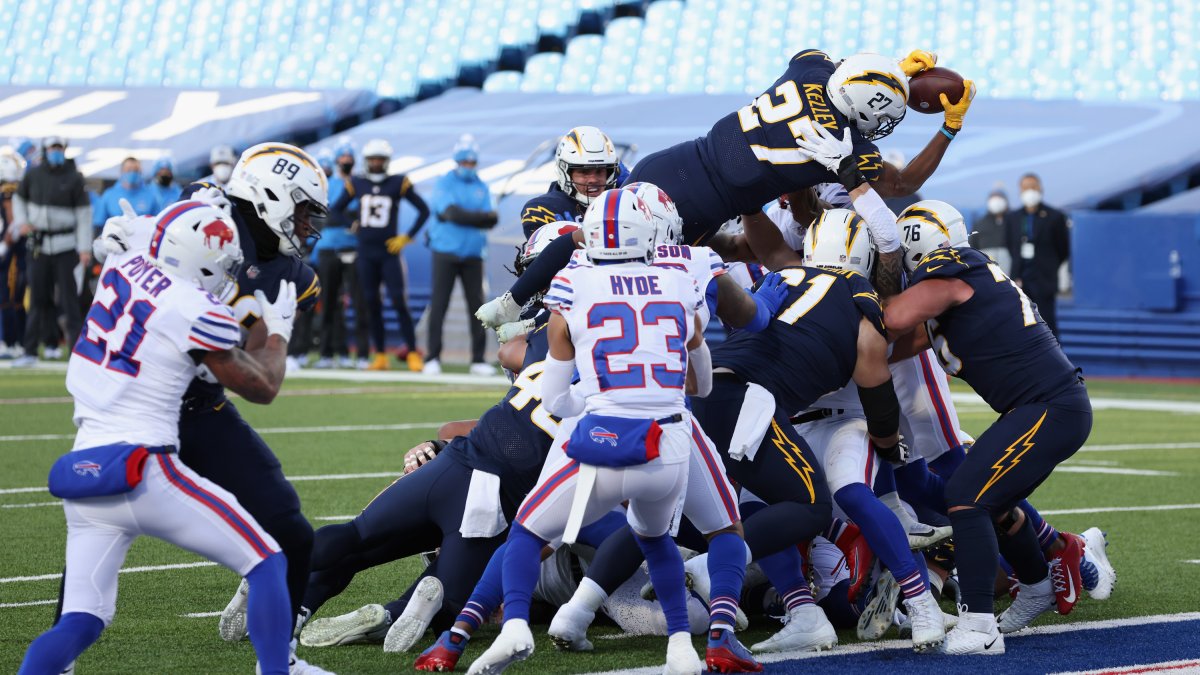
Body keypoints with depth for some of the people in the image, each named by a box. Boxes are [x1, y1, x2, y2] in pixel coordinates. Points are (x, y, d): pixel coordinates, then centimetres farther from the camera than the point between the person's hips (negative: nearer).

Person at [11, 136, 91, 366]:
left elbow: (84, 213, -5)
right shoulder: (33, 175, 4)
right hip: (39, 245, 3)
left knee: (68, 297, -5)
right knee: (39, 299, 6)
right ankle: (31, 351, 10)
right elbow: (19, 199, 21)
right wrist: (21, 222, 3)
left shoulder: (73, 178, -5)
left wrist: (84, 248, -10)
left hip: (65, 246, -3)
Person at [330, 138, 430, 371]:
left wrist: (407, 237, -2)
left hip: (389, 252, -3)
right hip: (366, 253, 3)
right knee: (372, 304, 5)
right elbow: (334, 210, 16)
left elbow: (424, 210, 3)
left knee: (399, 302, -9)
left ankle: (413, 354, -4)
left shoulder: (398, 183, -3)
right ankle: (380, 356, 11)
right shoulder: (356, 184, 5)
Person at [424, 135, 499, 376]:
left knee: (476, 305, 2)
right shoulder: (444, 184, -2)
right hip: (446, 253, -4)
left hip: (473, 255, 4)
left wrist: (464, 216, -18)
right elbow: (452, 213, -17)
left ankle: (478, 359, 7)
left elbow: (490, 221, -2)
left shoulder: (481, 188, 10)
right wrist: (481, 216, -17)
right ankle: (433, 359, -1)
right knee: (439, 305, -4)